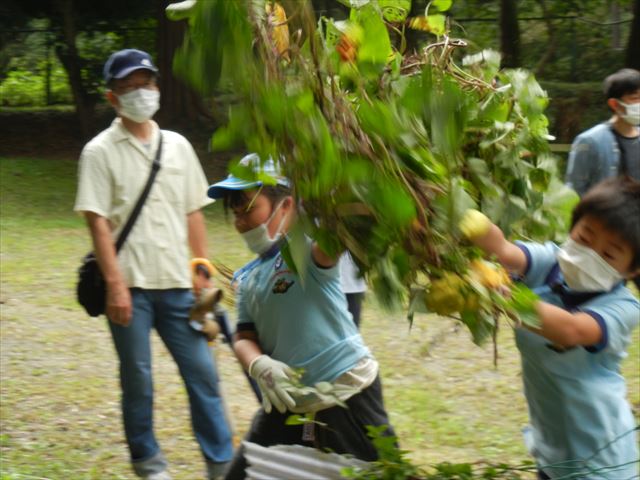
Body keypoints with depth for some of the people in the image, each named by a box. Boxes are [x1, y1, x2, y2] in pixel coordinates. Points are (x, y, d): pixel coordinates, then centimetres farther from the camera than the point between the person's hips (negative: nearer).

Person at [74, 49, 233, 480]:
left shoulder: (178, 147, 11)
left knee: (202, 371, 2)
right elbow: (97, 221, -7)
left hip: (177, 283, 3)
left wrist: (203, 271, 7)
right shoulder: (101, 152, -1)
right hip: (131, 286, -3)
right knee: (137, 379, 3)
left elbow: (193, 214, 14)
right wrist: (115, 284, -14)